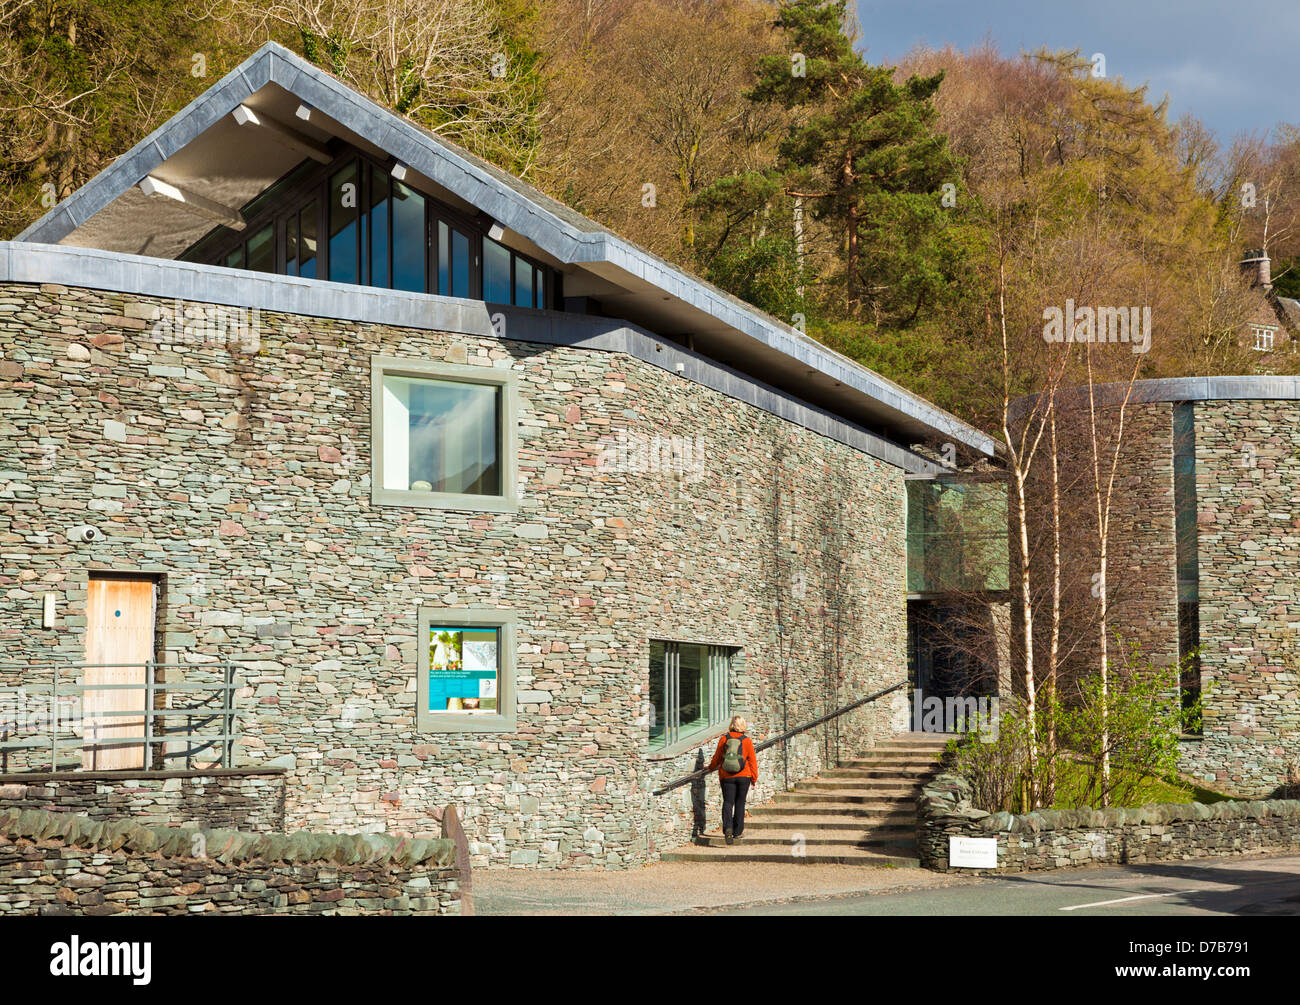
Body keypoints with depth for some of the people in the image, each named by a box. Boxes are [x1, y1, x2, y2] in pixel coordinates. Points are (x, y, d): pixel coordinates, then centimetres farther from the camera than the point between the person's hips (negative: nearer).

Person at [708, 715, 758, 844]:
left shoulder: (724, 739, -2)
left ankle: (727, 827, -23)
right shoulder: (747, 741, -4)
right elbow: (752, 761, 0)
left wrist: (711, 767, 27)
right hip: (744, 776, 0)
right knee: (740, 803, 11)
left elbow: (717, 757, 7)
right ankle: (737, 832, 15)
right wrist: (754, 778, 9)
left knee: (728, 802, -1)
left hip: (726, 776, 0)